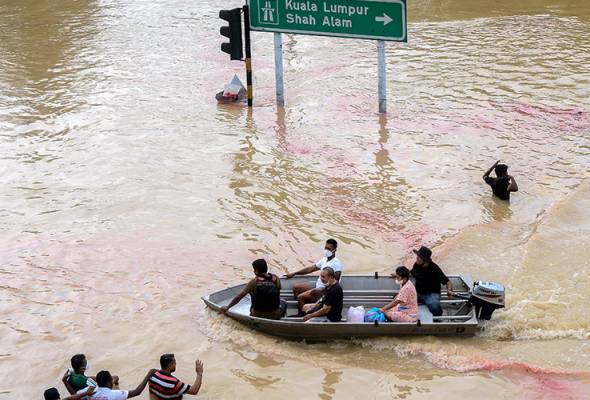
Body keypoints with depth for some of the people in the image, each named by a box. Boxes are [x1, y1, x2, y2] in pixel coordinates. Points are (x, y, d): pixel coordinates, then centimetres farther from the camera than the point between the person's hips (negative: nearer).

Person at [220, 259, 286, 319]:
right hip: (274, 316, -2)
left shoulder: (254, 282, -13)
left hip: (258, 316, 2)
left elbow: (239, 297, -10)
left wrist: (227, 307, 2)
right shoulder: (276, 279, -9)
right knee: (283, 303, 30)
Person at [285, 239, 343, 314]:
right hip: (318, 285, 10)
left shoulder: (336, 263, -19)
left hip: (325, 290, -10)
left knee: (300, 297, -20)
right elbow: (311, 269, 17)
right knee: (296, 288, 13)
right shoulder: (324, 259, 9)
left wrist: (322, 290, -33)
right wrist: (294, 273, 18)